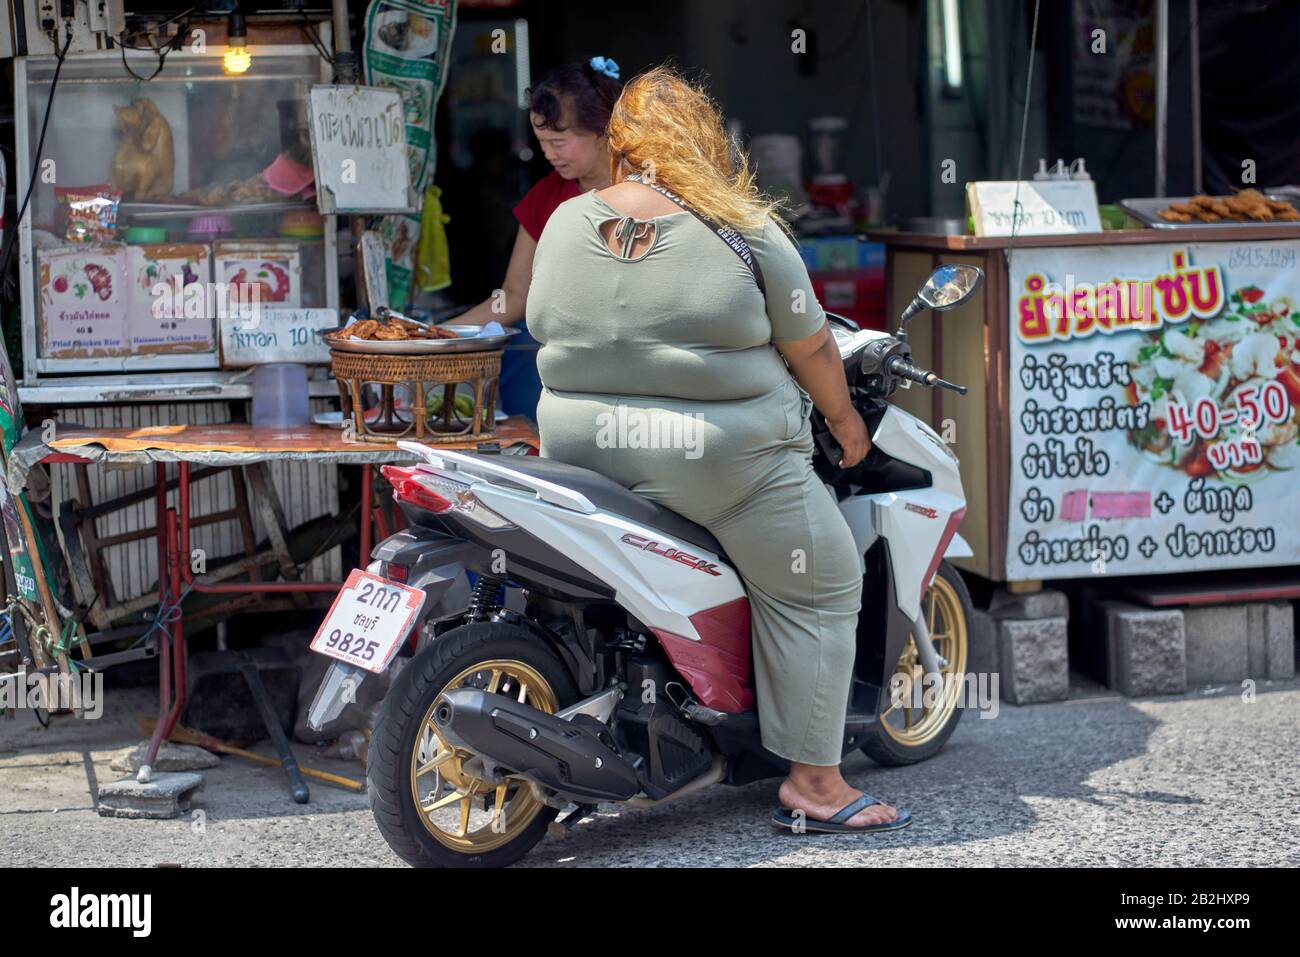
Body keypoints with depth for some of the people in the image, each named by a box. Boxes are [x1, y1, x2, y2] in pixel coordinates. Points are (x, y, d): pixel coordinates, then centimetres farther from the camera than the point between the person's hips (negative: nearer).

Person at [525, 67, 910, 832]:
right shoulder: (743, 231, -9)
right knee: (817, 592, 10)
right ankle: (814, 781, 9)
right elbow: (810, 347, -2)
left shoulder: (563, 224, 2)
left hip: (583, 451, 6)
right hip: (724, 465, -5)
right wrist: (844, 417, 15)